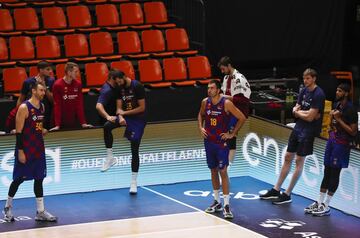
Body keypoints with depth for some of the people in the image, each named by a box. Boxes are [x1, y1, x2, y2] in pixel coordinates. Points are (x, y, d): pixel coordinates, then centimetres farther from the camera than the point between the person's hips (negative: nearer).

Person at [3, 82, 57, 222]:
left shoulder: (42, 106, 8)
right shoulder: (24, 108, -15)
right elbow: (19, 131, -16)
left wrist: (42, 131, 8)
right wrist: (20, 151, -18)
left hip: (39, 149, 7)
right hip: (25, 149, -7)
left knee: (39, 179, 6)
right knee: (19, 179, 2)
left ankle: (40, 212, 8)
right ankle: (8, 207, 19)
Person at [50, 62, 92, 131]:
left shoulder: (78, 84, 2)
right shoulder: (58, 85, -11)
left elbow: (79, 104, 3)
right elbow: (57, 105, -14)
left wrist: (83, 123, -2)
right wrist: (57, 125, -19)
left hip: (74, 121, 4)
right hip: (62, 122, -4)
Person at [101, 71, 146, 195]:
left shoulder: (137, 86, -16)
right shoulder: (120, 88, 3)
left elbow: (142, 108, -16)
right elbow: (119, 107, 2)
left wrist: (125, 113, -14)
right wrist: (120, 116, -20)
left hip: (138, 119, -5)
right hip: (125, 116, 6)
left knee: (134, 151, -7)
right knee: (107, 126, -23)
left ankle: (134, 181, 0)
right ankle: (110, 158, -12)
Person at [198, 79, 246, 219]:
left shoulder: (226, 104, -15)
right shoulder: (205, 102, 1)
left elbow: (242, 118, -10)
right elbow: (201, 115, 22)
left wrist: (232, 134, -10)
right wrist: (201, 128, 6)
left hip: (222, 142, -5)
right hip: (209, 141, 5)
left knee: (223, 171, -9)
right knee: (213, 171, 12)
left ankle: (226, 205, -7)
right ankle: (217, 202, 23)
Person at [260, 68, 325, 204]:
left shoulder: (318, 94, -16)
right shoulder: (304, 91, 8)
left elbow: (310, 117, -18)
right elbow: (295, 110, 9)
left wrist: (299, 112, -1)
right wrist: (305, 113, -10)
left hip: (308, 131, -8)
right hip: (298, 127, 8)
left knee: (299, 160, -2)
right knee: (288, 157, 11)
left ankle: (287, 194, 5)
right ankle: (276, 190, 19)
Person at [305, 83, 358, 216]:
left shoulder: (350, 109, -14)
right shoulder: (336, 105, 11)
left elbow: (353, 131, -16)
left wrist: (339, 120, -16)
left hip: (342, 144, -8)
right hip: (332, 139, 8)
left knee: (335, 173, -3)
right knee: (327, 171, 10)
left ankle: (326, 206, 1)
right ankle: (319, 203, 14)